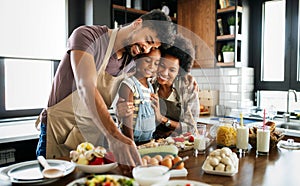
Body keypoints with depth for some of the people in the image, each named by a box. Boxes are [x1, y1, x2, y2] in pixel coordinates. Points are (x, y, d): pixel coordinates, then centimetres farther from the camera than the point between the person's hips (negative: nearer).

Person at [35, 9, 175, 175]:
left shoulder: (131, 63, 3)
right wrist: (114, 136, -43)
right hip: (60, 130, -5)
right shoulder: (87, 35, -17)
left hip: (95, 135, 6)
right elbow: (86, 87, -32)